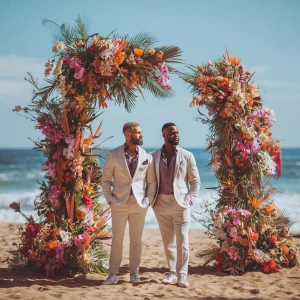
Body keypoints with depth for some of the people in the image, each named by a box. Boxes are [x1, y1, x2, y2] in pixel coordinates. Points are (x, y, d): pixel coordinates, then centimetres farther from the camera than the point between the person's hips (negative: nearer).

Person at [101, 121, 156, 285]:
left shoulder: (147, 157, 4)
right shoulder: (113, 155, -1)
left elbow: (151, 181, 9)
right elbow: (105, 179, 4)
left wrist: (148, 200, -2)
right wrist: (109, 199, -5)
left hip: (139, 204, 2)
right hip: (120, 203, -2)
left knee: (136, 240, 6)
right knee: (117, 239, 1)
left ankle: (134, 273, 14)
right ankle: (113, 274, 7)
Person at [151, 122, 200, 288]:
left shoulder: (187, 156, 3)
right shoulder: (154, 156, 7)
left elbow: (195, 181, 6)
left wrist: (190, 199, -5)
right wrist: (152, 200, 4)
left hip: (180, 202, -2)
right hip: (161, 204, 2)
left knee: (182, 240, -5)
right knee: (168, 241, 8)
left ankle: (182, 275, -1)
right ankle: (172, 273, 17)